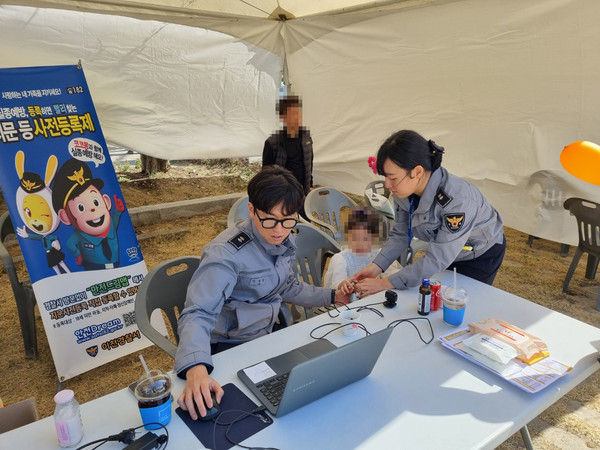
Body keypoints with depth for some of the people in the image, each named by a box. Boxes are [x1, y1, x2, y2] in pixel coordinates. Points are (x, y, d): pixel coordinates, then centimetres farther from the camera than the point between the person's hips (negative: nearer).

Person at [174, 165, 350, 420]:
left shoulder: (285, 241, -3)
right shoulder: (226, 253, -27)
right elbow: (197, 315, -35)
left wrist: (332, 296, 13)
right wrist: (196, 368, -52)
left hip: (267, 334, 7)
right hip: (229, 349, -7)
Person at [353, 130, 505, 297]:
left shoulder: (458, 200, -42)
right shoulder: (404, 189, -23)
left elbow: (437, 261, -38)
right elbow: (400, 235, -10)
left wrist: (385, 284, -37)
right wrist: (376, 266, -25)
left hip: (482, 254, -5)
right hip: (444, 250, 5)